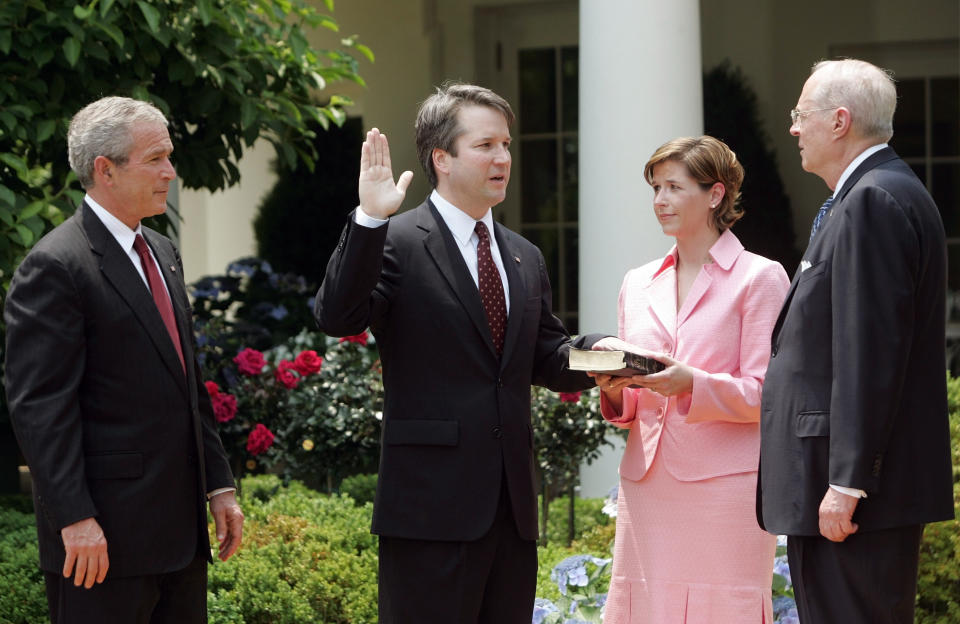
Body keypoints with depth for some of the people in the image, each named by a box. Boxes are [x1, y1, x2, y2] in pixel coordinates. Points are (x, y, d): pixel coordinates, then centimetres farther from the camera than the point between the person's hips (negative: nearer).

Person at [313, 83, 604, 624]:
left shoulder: (525, 259, 19)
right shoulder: (396, 244, -4)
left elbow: (546, 360, 21)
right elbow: (337, 317, -19)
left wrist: (596, 353, -1)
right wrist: (369, 219, -27)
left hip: (513, 507, 7)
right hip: (433, 505, -7)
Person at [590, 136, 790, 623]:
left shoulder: (760, 278, 1)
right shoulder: (638, 285, 17)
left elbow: (767, 394, -5)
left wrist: (692, 384, -21)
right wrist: (613, 392, -3)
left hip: (724, 486, -5)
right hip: (646, 486, 5)